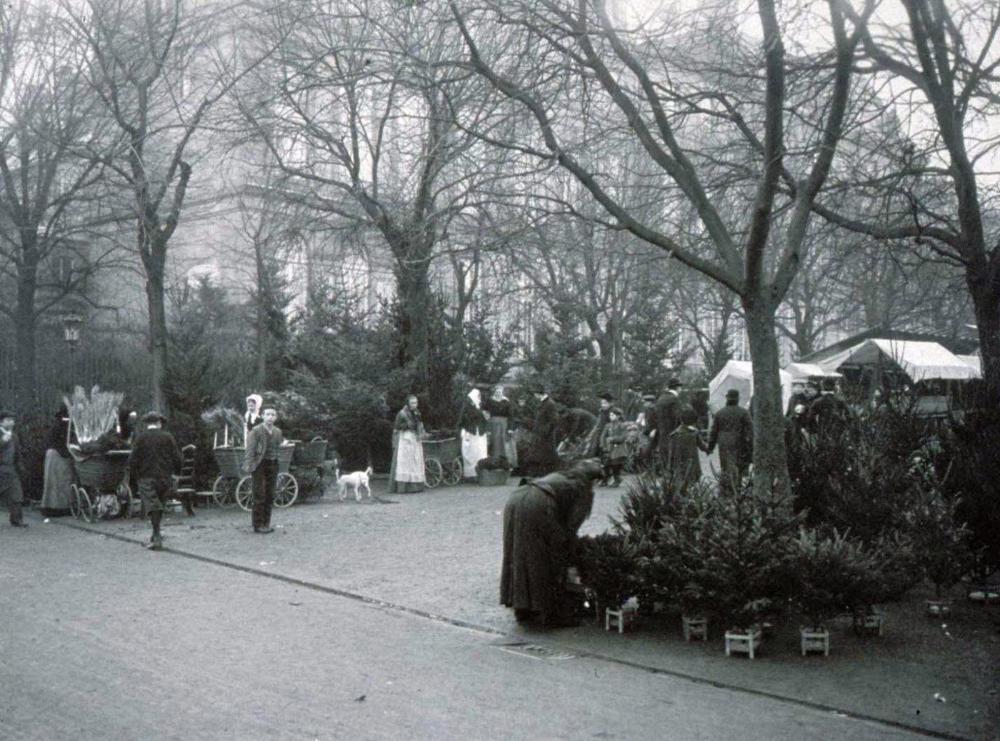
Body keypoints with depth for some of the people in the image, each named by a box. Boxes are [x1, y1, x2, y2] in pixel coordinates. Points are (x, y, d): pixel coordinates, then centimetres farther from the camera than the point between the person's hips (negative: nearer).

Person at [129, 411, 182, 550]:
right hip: (165, 477, 2)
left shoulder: (140, 437, -3)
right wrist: (176, 472, 14)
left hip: (146, 477, -2)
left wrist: (133, 475, 7)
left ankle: (157, 538, -11)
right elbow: (177, 458, 0)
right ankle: (155, 535, 18)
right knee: (159, 504, 16)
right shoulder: (168, 437, 1)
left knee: (152, 506, -4)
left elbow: (133, 459, -6)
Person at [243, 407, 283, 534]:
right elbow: (250, 449, -10)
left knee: (270, 496, 7)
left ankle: (266, 523, 16)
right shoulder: (256, 431, -7)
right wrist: (249, 465, -15)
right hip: (260, 464, -5)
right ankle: (258, 525, 2)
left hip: (273, 464, 5)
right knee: (260, 496, -5)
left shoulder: (277, 432, 9)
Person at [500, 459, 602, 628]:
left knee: (519, 557, 17)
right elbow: (571, 527, 8)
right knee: (550, 561, 5)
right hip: (536, 507, -8)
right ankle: (551, 615, 10)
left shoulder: (559, 477, 34)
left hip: (514, 500, 8)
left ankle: (522, 609, 27)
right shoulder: (582, 489, 14)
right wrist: (569, 559, 18)